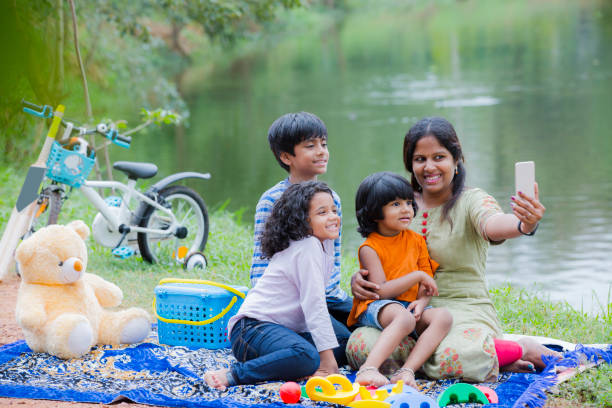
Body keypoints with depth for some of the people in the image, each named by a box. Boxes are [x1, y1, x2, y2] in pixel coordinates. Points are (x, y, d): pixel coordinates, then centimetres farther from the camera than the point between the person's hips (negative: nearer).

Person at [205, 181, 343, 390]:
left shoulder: (324, 243, 14)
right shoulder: (307, 247, -15)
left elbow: (314, 303, 20)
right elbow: (314, 305, -20)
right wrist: (327, 361, -22)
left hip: (284, 328, 11)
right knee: (307, 357, -36)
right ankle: (234, 374, -25)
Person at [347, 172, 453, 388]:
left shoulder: (416, 240, 12)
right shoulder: (369, 248, -5)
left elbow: (428, 280, 10)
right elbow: (382, 290, -15)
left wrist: (421, 301, -13)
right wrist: (417, 276, -13)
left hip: (410, 306, 6)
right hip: (376, 308, -6)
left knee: (443, 316, -25)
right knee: (404, 317, -39)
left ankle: (406, 371, -40)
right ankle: (368, 370, -53)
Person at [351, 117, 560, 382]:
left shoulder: (471, 201, -4)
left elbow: (493, 224, -28)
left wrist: (524, 225, -53)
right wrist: (358, 280, -9)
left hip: (466, 310, -5)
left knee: (452, 359, -39)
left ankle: (523, 350, -3)